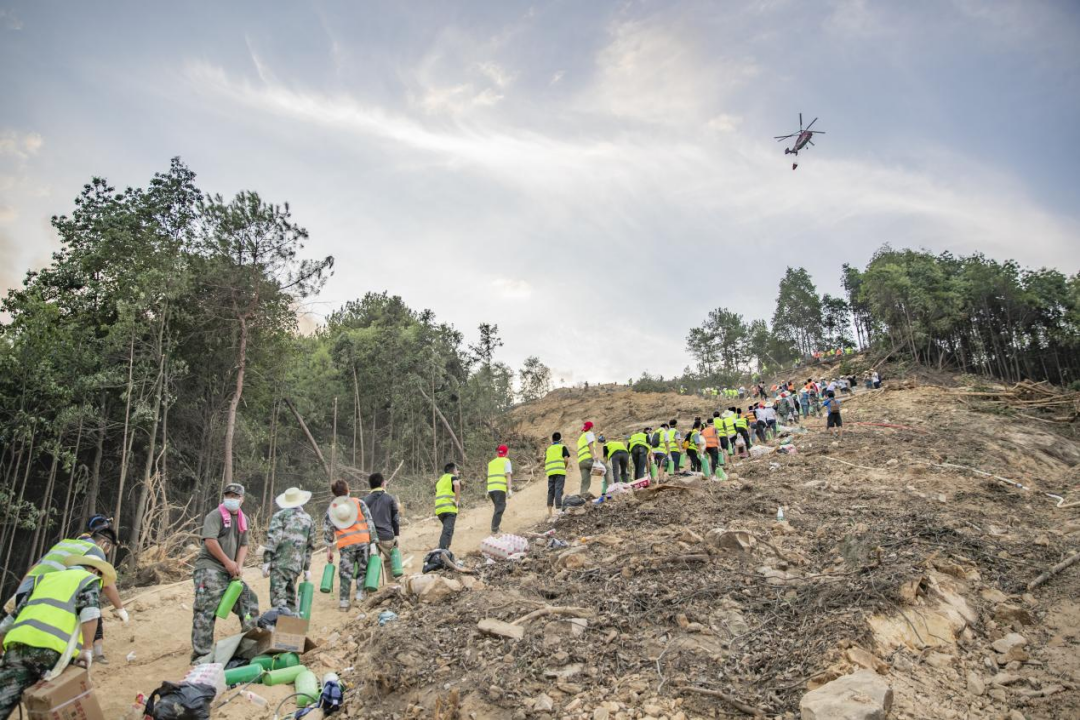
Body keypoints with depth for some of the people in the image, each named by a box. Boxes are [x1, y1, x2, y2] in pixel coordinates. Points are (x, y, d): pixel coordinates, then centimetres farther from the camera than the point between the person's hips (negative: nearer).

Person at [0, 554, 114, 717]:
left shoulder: (46, 577, 34)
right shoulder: (89, 580, 15)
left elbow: (19, 611, 27)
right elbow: (90, 613, -4)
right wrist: (86, 650, -2)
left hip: (18, 643, 5)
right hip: (51, 648, -5)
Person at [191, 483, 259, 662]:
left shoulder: (243, 519, 14)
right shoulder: (215, 515, -9)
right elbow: (210, 541, -20)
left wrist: (239, 566, -4)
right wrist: (228, 562, -15)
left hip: (230, 572, 8)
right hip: (210, 569, -8)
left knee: (249, 600, 10)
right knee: (205, 612, -10)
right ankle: (201, 654, -4)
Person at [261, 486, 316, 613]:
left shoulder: (280, 515, 3)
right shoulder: (308, 519, 17)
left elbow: (272, 539, -9)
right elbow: (310, 546, 18)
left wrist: (266, 561, -7)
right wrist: (307, 568, 23)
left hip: (280, 563, -5)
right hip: (297, 565, 5)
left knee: (278, 597, -7)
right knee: (290, 596, 17)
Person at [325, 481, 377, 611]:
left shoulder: (331, 508, 10)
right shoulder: (359, 503, 6)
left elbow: (327, 530, 10)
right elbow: (369, 522, 1)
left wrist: (329, 549, 16)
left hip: (345, 545, 1)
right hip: (363, 542, 0)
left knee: (345, 574, 8)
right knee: (362, 571, 13)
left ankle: (344, 602, 7)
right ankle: (360, 596, 9)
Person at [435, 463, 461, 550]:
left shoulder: (440, 481, 29)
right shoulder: (452, 477, 6)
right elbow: (457, 484, -18)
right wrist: (457, 500, -14)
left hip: (439, 509, 7)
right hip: (449, 508, -7)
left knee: (447, 530, 22)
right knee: (447, 531, -14)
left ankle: (444, 549, 20)